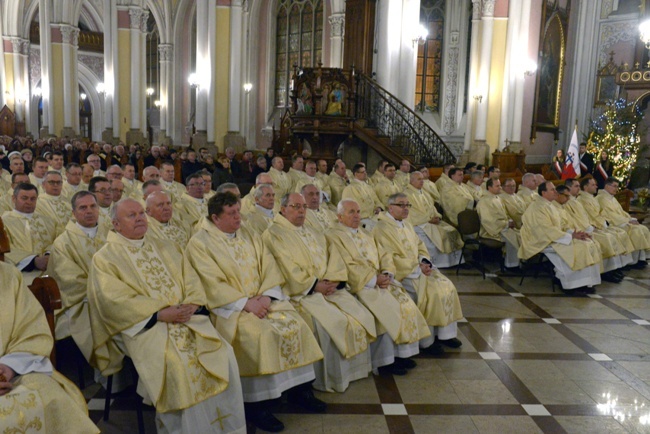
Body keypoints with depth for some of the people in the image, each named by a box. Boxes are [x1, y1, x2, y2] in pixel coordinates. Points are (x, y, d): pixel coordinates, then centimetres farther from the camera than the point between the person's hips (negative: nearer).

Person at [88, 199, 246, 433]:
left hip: (187, 318, 4)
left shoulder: (167, 248, 21)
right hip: (144, 324, -4)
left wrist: (190, 305, -10)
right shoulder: (105, 258, 5)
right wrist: (160, 314, -17)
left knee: (223, 354, -20)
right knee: (177, 362, -32)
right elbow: (115, 300, -9)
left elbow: (191, 281, 12)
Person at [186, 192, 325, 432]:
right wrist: (245, 303, -19)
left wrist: (265, 296, -12)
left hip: (263, 300, 6)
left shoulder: (251, 239, 15)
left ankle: (300, 388, -1)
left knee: (295, 325, -15)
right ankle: (256, 402, -17)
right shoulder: (200, 243, -4)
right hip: (229, 306, -6)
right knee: (260, 334, -31)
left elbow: (270, 270, 7)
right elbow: (212, 284, -13)